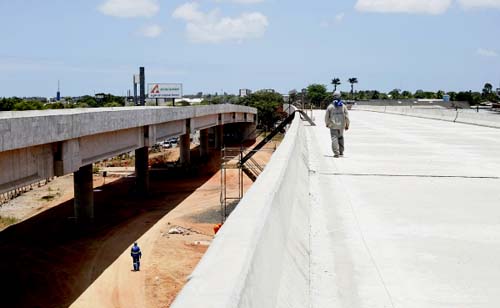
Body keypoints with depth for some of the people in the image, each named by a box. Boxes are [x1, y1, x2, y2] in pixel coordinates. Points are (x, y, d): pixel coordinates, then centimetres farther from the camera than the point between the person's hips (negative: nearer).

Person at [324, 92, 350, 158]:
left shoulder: (330, 106, -6)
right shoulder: (343, 106, 0)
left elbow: (326, 116, -2)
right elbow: (347, 116, -2)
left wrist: (327, 123, 15)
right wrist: (347, 125, 6)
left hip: (333, 125, -3)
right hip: (341, 125, 3)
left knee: (334, 138, -1)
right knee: (340, 137, 19)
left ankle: (336, 153, -12)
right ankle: (341, 152, 20)